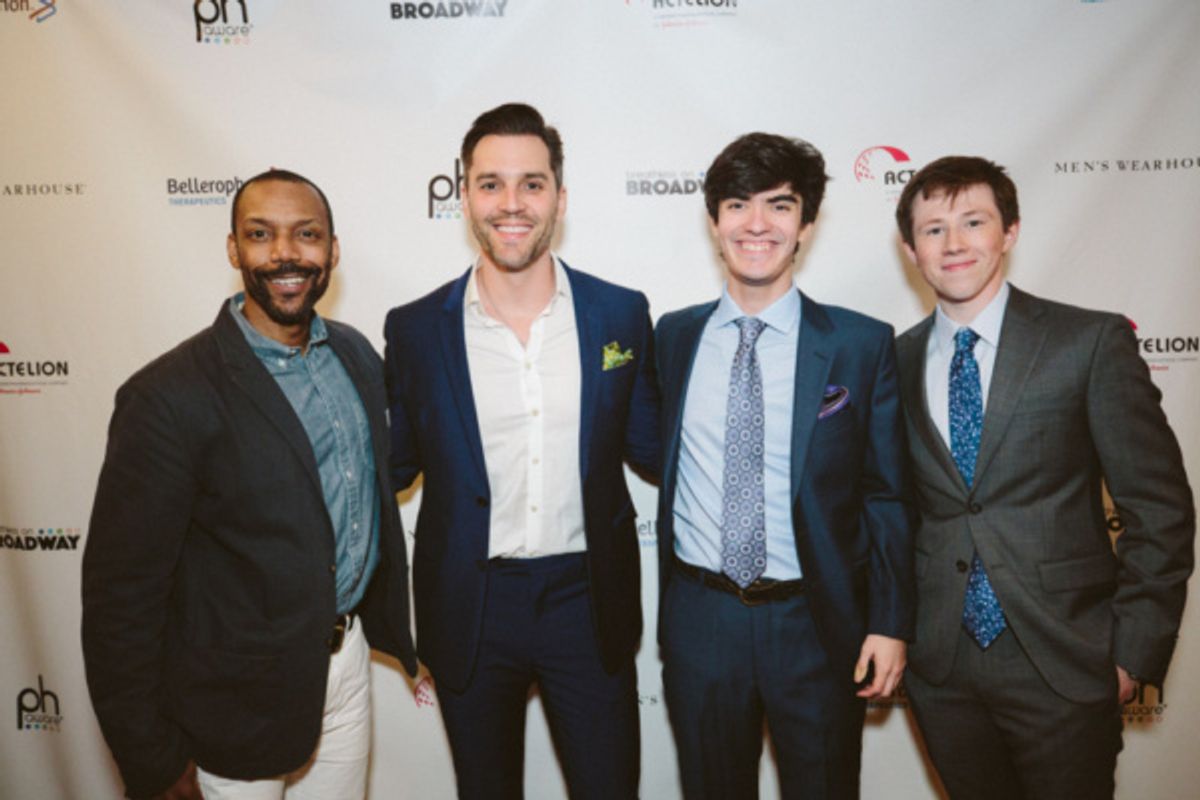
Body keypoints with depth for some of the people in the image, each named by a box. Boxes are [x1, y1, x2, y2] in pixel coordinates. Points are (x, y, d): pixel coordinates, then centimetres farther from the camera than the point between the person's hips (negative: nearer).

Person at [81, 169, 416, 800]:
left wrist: (387, 615, 12)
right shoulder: (170, 397, -21)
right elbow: (120, 595, -17)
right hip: (243, 698, -5)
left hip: (347, 654, 6)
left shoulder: (356, 353, 0)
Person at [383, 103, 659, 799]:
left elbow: (650, 448, 5)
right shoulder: (415, 330, -5)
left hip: (588, 603, 0)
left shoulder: (621, 314, -3)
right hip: (469, 609, 0)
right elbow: (393, 466, 4)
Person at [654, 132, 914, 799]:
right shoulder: (673, 337, 2)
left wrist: (891, 623, -4)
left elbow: (888, 495, -2)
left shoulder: (863, 344, -5)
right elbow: (658, 458, 7)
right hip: (699, 618, 2)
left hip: (819, 623, -1)